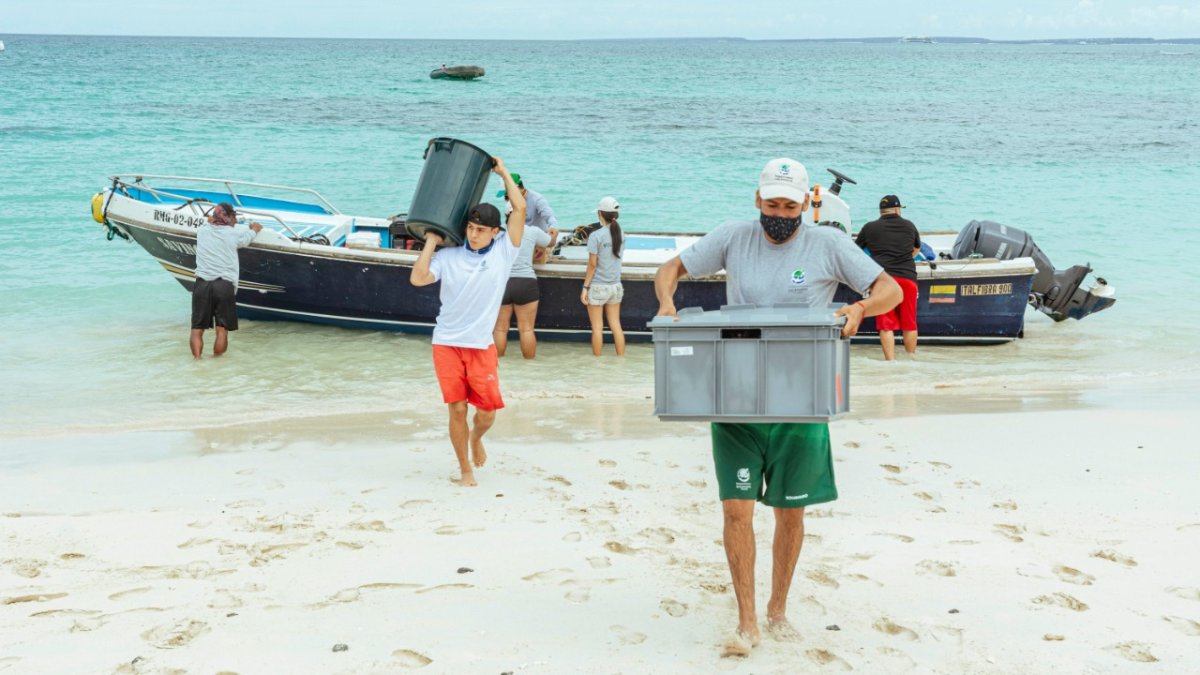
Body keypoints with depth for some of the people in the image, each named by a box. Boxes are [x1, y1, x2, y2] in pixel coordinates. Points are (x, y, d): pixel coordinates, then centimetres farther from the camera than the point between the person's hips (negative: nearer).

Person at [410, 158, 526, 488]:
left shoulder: (503, 252, -1)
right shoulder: (449, 256, -2)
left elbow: (520, 209, -7)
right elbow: (418, 278, -14)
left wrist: (503, 172, 0)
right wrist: (431, 242, -7)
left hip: (481, 346, 1)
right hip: (447, 344, -1)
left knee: (488, 411, -2)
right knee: (457, 409, -1)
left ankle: (476, 438, 35)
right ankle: (465, 469, 16)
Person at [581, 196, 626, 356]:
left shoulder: (596, 236, -14)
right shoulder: (621, 235, 3)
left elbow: (592, 264, -13)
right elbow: (618, 255, 7)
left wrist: (585, 287, -7)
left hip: (598, 287, -5)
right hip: (616, 286, 5)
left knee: (597, 328, 4)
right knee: (616, 325, 11)